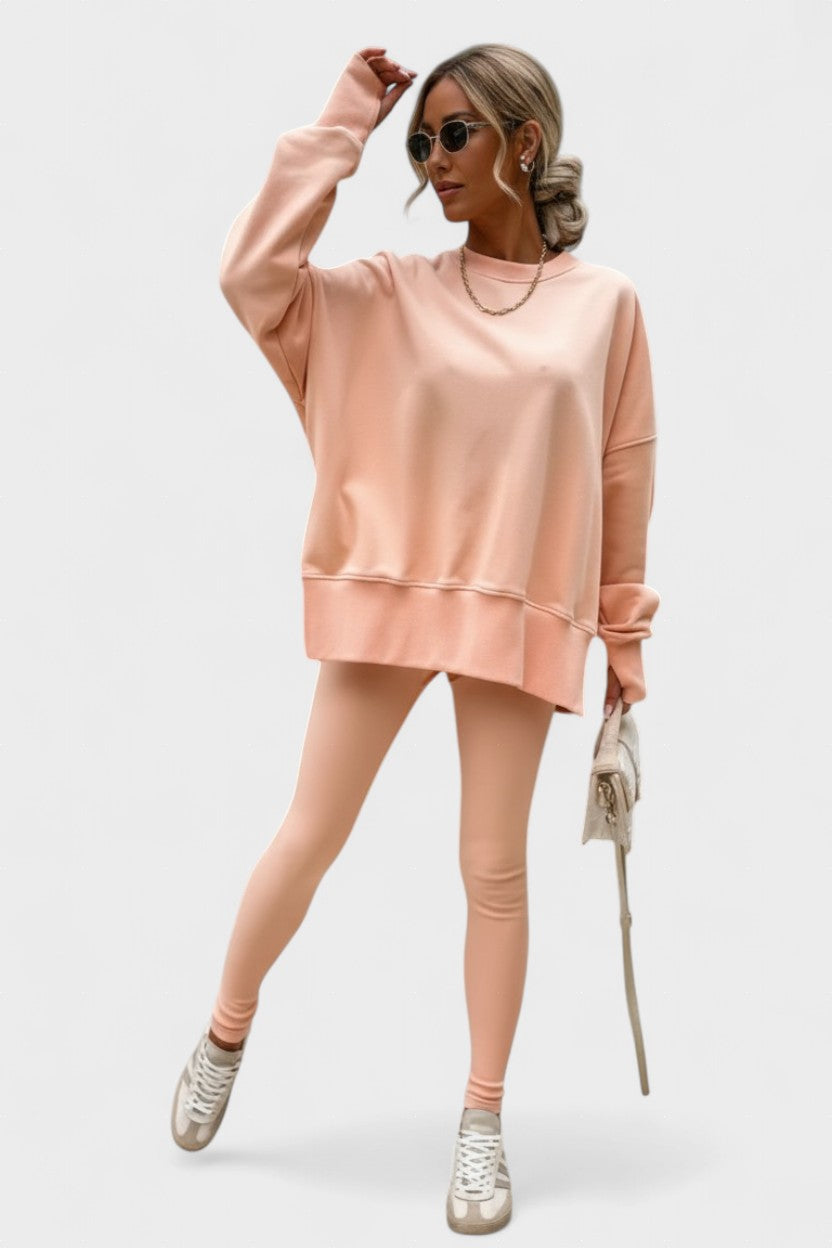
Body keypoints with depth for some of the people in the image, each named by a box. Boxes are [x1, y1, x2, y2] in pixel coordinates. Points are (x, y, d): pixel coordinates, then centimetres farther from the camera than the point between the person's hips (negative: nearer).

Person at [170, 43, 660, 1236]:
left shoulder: (604, 301, 2)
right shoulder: (390, 293, 3)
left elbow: (623, 477, 5)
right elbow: (252, 274, -10)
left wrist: (625, 636, 6)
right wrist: (341, 124, -5)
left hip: (519, 616, 0)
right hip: (385, 599, 1)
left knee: (495, 866, 6)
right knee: (309, 838, 8)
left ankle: (483, 1124, 20)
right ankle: (222, 1041, 32)